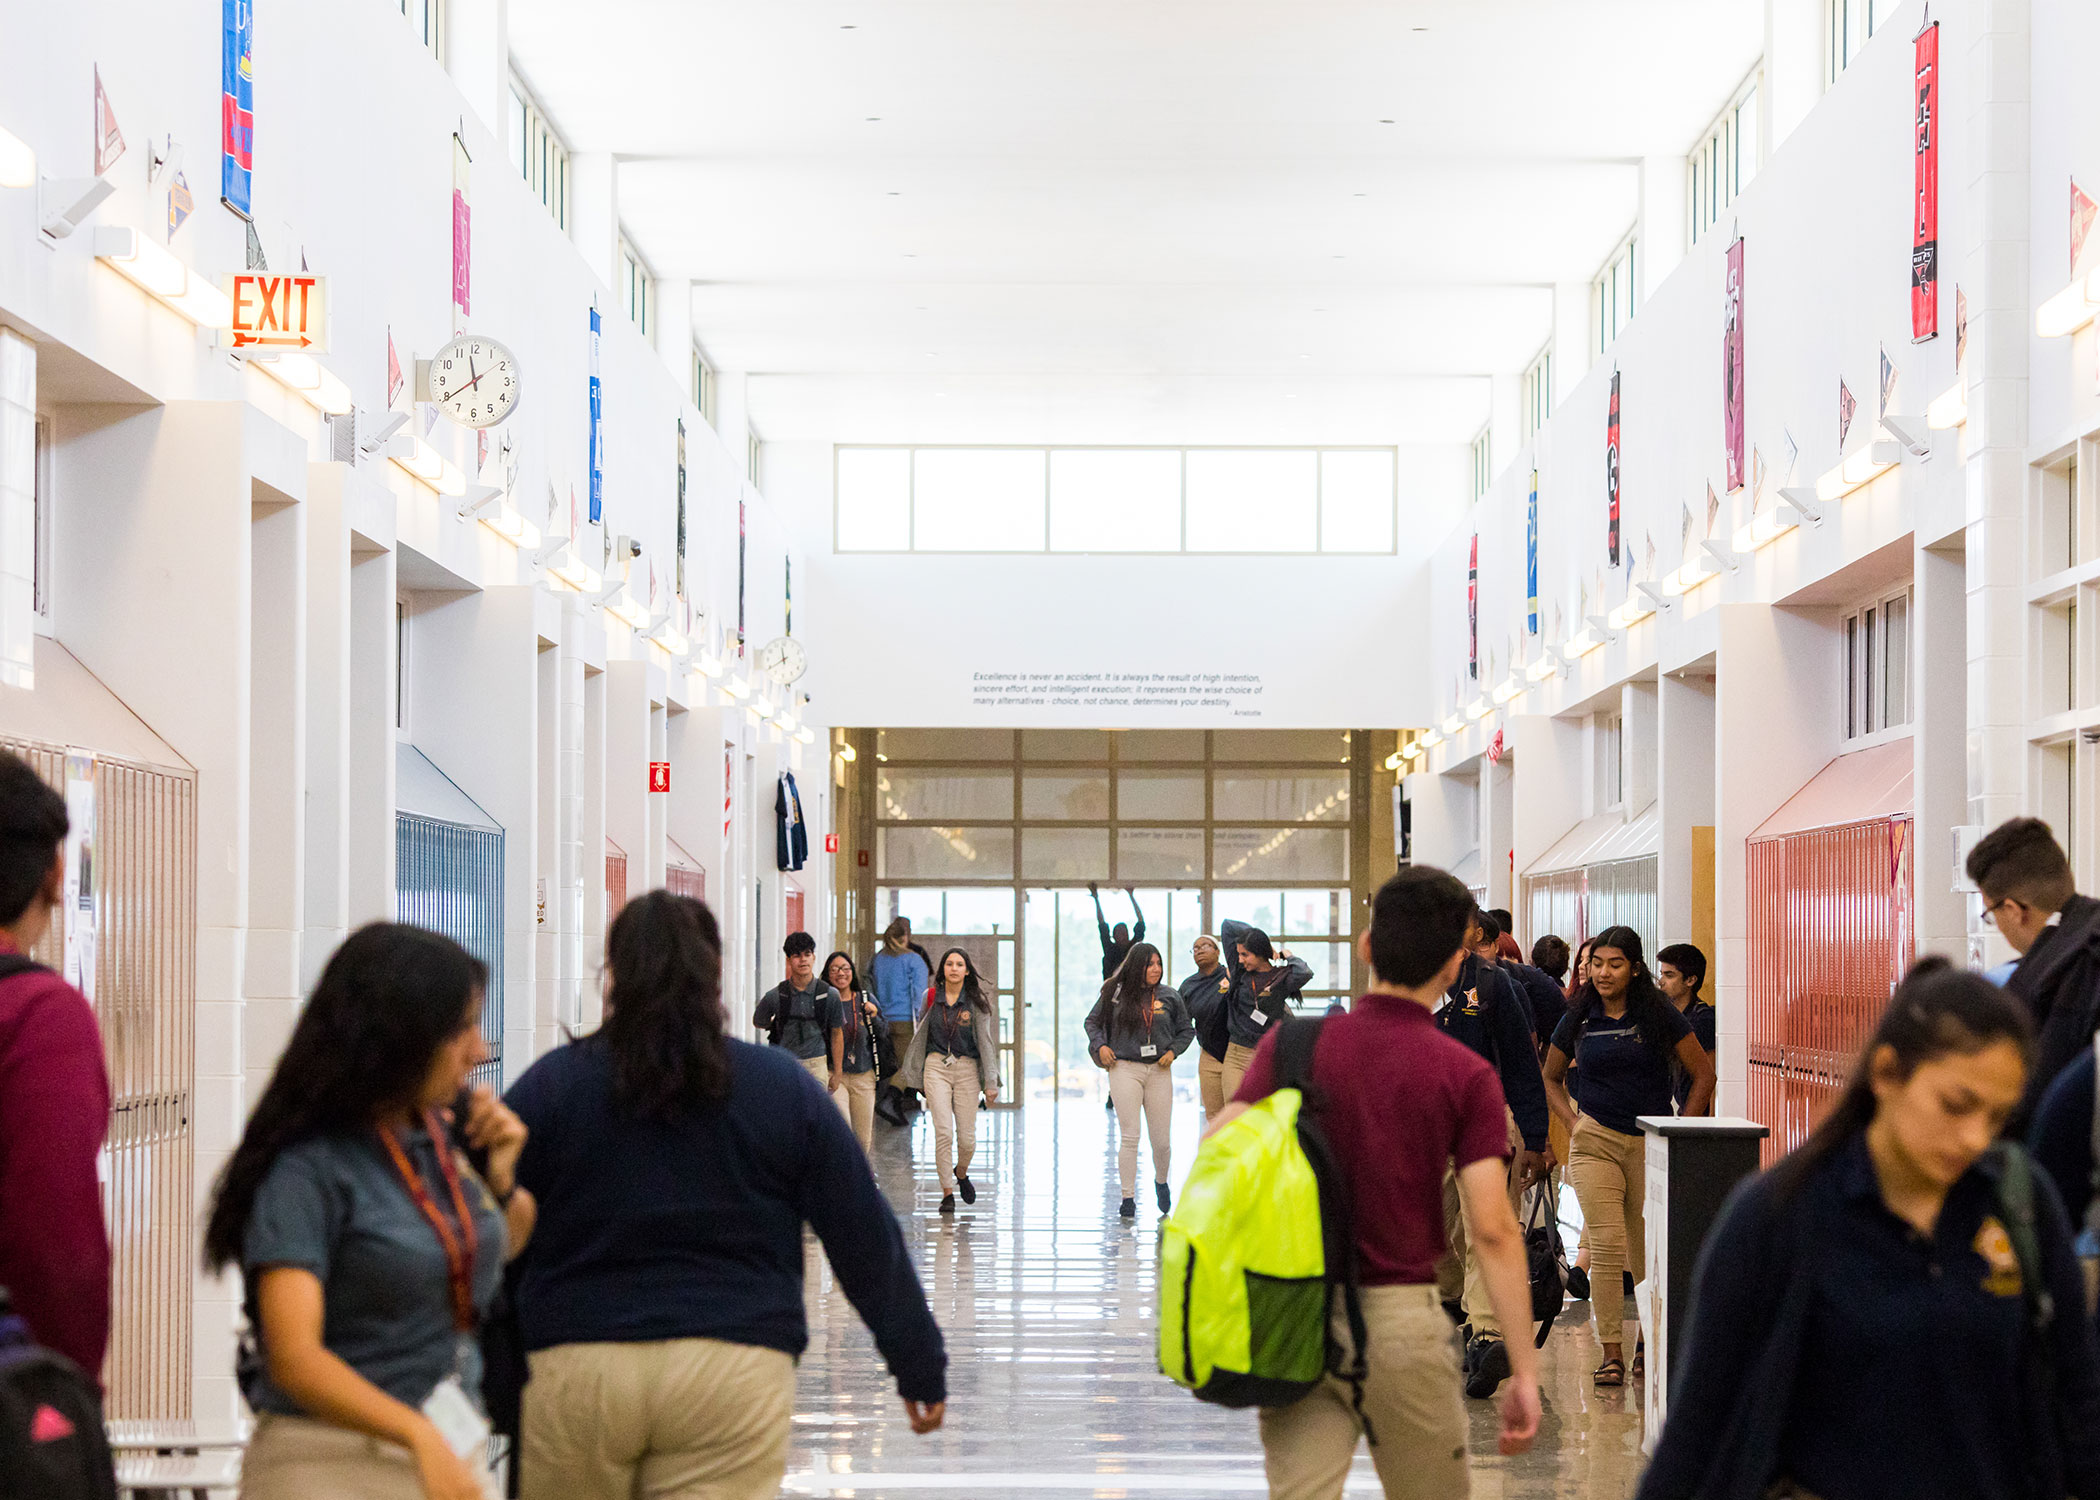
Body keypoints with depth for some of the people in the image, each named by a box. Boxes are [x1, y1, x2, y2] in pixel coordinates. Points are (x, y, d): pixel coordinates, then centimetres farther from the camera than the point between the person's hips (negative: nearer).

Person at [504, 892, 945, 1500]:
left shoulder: (549, 1086, 2)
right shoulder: (784, 1088, 5)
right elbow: (866, 1239, 7)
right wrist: (920, 1367, 16)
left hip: (574, 1370, 0)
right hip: (733, 1372, 0)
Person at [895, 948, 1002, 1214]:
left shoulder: (976, 1002, 1)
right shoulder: (931, 997, 5)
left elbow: (985, 1042, 0)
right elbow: (920, 1036, 15)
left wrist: (990, 1082, -6)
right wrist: (913, 1075, 17)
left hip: (967, 1069, 0)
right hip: (936, 1067, 0)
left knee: (967, 1137, -2)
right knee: (943, 1132, -13)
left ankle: (961, 1172, 31)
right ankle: (947, 1192, -3)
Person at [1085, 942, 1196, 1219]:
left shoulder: (1169, 996, 5)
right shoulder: (1115, 993, 0)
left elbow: (1186, 1029, 15)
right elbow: (1092, 1021, 13)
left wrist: (1173, 1051, -1)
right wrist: (1100, 1045, -3)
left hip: (1159, 1071, 2)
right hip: (1125, 1069, -2)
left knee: (1161, 1140, 4)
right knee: (1130, 1137, -7)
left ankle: (1161, 1182, 33)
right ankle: (1128, 1197, 1)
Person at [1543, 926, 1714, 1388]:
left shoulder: (1659, 1016, 0)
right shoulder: (1578, 1020, 6)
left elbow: (1704, 1075, 5)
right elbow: (1549, 1077, 20)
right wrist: (1572, 1123, 7)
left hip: (1651, 1146, -1)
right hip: (1595, 1143, 1)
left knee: (1648, 1253, 5)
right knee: (1606, 1245, -9)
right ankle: (1612, 1353, -4)